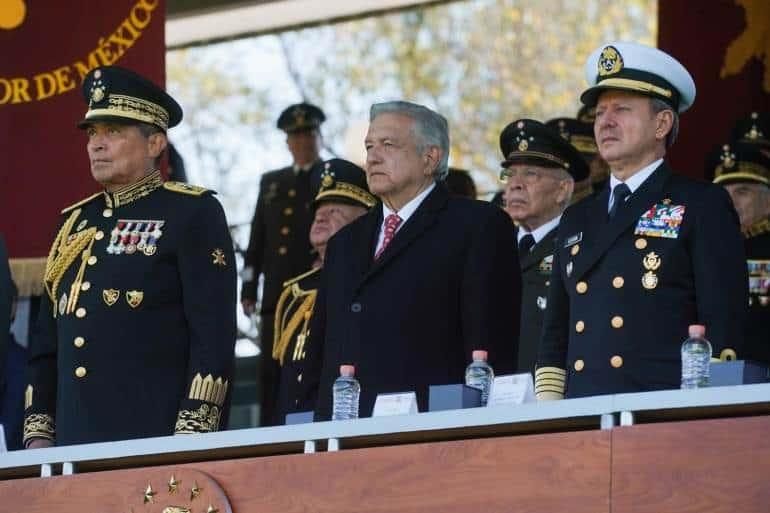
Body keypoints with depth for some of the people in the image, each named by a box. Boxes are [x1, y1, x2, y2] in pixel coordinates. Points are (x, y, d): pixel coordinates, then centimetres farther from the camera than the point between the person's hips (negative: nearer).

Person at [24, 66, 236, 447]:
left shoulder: (193, 213, 1)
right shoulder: (75, 222, 20)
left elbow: (214, 336, -7)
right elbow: (46, 342, 22)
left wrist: (191, 437, -15)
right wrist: (37, 432, 12)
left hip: (156, 441, -6)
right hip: (74, 442, 6)